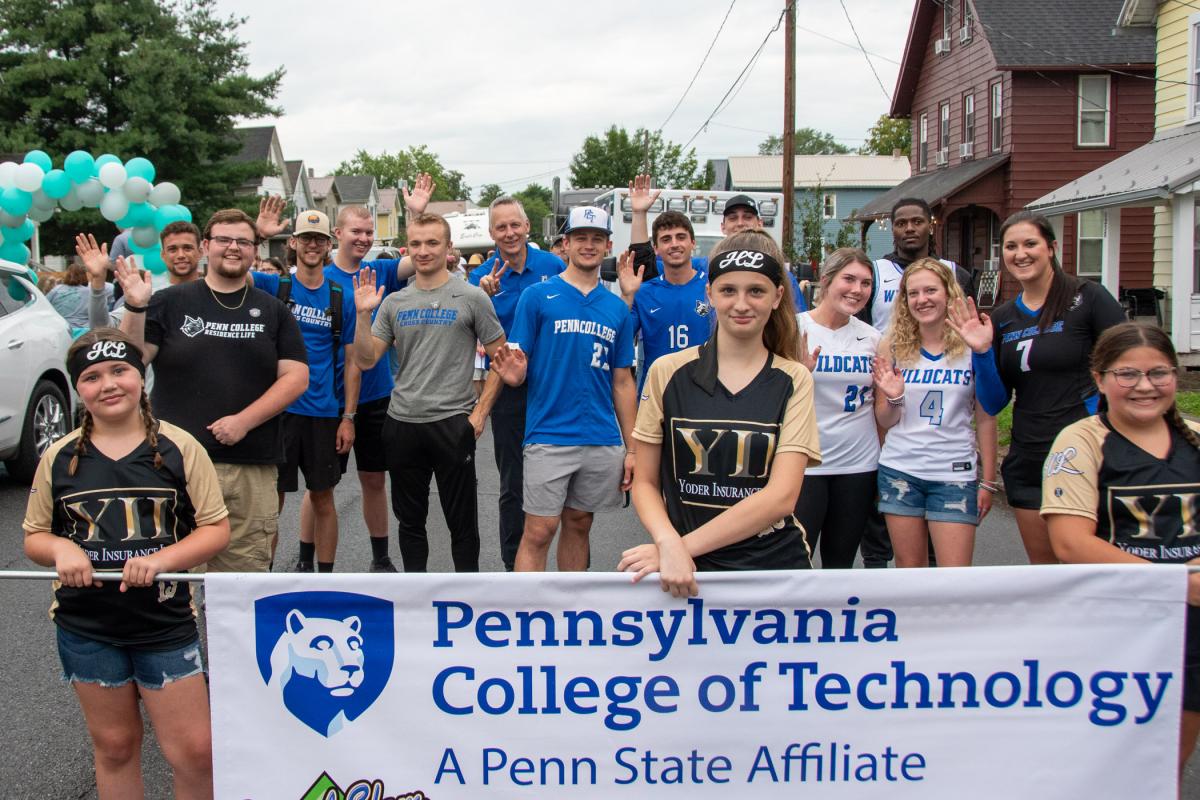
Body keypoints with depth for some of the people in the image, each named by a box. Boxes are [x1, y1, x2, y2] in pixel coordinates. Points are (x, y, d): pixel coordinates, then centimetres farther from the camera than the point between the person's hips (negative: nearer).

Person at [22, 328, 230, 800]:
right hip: (85, 624, 2)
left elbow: (217, 528, -5)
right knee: (114, 746, 14)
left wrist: (161, 558, -20)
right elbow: (34, 537, 9)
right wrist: (61, 549, -14)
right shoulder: (60, 457, 1)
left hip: (165, 620, -2)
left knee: (195, 752, 1)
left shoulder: (178, 447, -6)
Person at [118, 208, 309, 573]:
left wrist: (244, 420, -9)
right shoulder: (170, 302, 8)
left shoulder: (273, 311, 12)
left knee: (246, 567, 5)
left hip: (253, 467, 1)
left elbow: (296, 376, 3)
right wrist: (135, 308, -16)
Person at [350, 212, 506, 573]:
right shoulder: (393, 302, 7)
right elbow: (366, 360, 3)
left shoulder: (471, 297, -3)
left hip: (452, 424, -4)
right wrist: (363, 314, -11)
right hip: (402, 424, 4)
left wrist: (480, 413, -8)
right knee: (410, 519, 16)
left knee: (462, 522, 5)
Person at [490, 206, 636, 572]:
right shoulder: (538, 296, -1)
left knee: (579, 525, 13)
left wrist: (632, 448, 10)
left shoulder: (617, 309, 9)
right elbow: (518, 368, -1)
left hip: (603, 441, 4)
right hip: (549, 436, -4)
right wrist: (513, 374, -26)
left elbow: (622, 383, 12)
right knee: (539, 531, -3)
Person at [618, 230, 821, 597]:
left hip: (774, 563, 0)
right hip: (689, 570, 0)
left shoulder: (793, 381, 0)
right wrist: (669, 544, -16)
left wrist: (687, 545, -18)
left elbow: (781, 496, -10)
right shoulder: (667, 372, 0)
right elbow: (645, 483, 3)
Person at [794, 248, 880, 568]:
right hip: (805, 465, -4)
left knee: (841, 563, 13)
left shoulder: (871, 337, 6)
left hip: (859, 465, 4)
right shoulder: (795, 329, -6)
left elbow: (879, 412, 15)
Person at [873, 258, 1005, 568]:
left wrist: (988, 481, -1)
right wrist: (893, 398, -16)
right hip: (900, 470, 2)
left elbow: (986, 417, 1)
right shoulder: (893, 345, 2)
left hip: (954, 474, -1)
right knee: (909, 569, 9)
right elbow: (885, 421, 5)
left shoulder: (971, 345, -2)